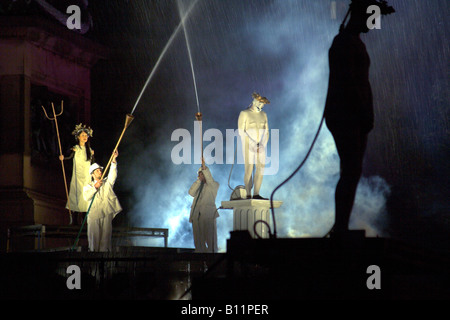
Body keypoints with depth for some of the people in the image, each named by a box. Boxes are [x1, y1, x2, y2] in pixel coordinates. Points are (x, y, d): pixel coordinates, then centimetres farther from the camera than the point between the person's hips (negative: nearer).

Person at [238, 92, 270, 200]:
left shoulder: (263, 115, 12)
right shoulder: (244, 114, -3)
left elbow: (266, 132, 9)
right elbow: (241, 131, -9)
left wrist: (263, 144, -9)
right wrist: (252, 144, -17)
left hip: (260, 146, 5)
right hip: (248, 145, -5)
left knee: (261, 168, -6)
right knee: (249, 169, -8)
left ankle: (256, 194, -7)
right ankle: (248, 194, -3)